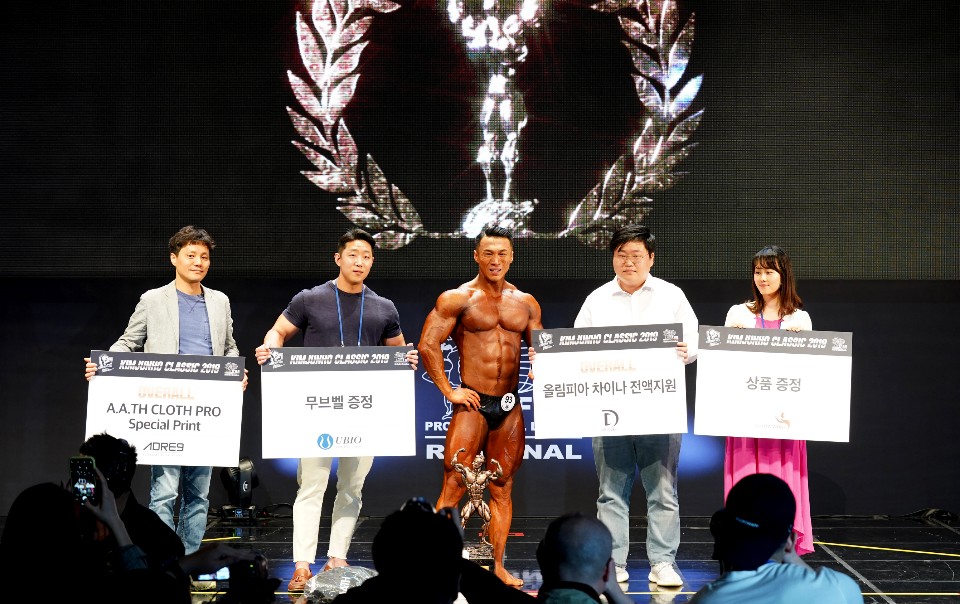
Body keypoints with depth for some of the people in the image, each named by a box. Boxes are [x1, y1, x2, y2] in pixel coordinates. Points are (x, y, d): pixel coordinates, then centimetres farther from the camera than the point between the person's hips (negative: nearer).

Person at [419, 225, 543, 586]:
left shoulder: (526, 304, 11)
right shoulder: (457, 299, -2)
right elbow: (428, 344, -6)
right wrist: (448, 391, -9)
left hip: (510, 407, 4)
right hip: (473, 404, -4)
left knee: (502, 488, 8)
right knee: (454, 485, -7)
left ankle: (498, 567, 13)